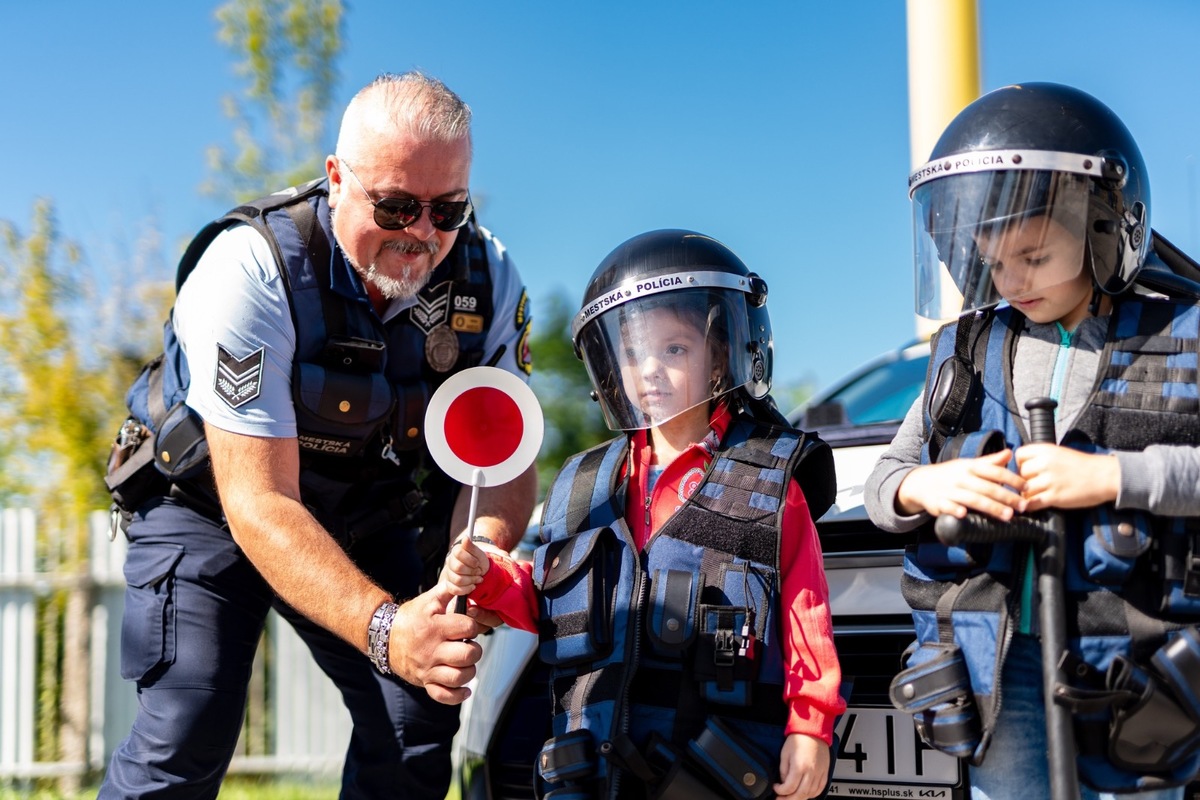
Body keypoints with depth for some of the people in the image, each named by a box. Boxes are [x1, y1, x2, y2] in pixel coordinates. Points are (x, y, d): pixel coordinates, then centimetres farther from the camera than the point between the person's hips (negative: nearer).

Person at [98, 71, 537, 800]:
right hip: (211, 505, -4)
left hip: (365, 519, 4)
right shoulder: (252, 268, -31)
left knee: (425, 720, -9)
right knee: (188, 734, -21)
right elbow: (260, 501, -35)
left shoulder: (486, 277, -16)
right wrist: (383, 625, -49)